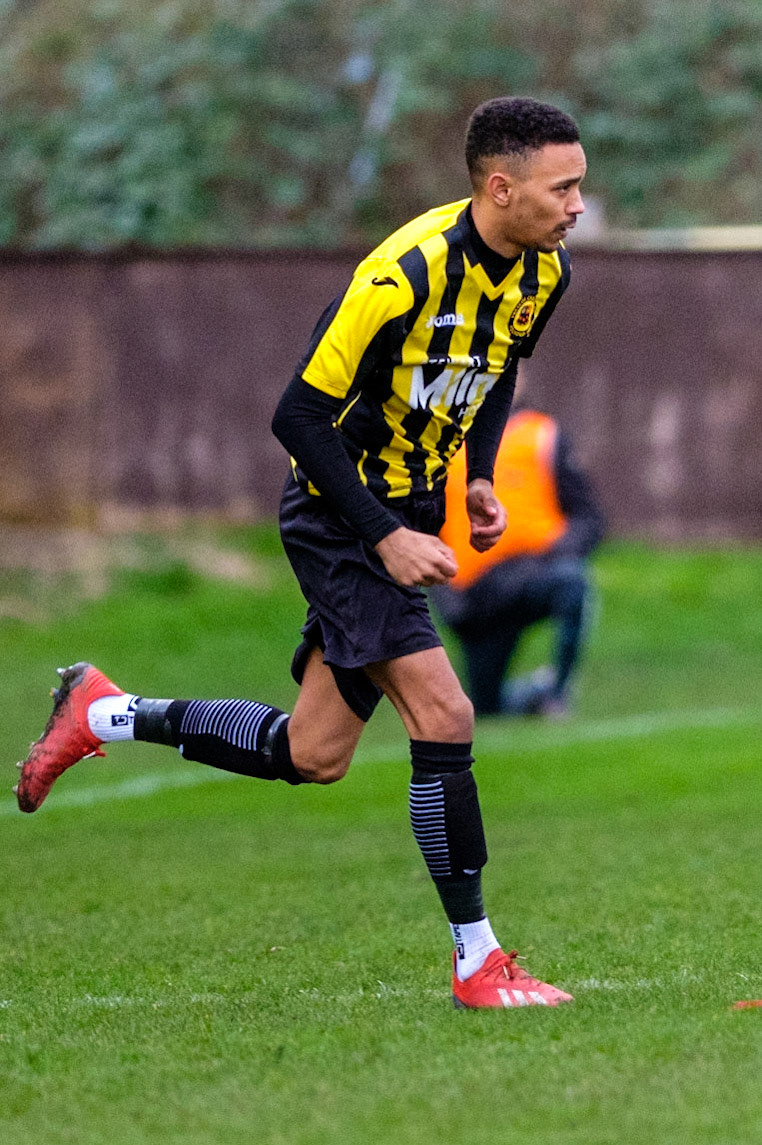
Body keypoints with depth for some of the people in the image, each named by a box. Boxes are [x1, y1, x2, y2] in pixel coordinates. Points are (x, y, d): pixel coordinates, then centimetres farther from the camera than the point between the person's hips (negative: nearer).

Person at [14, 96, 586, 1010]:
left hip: (406, 517, 8)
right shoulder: (406, 273, -27)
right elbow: (300, 417, -23)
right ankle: (477, 962, -7)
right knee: (443, 716, -17)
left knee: (311, 756, 10)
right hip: (339, 520, -8)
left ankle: (105, 715, 28)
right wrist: (387, 537, -23)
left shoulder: (542, 270, -2)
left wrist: (480, 478, 6)